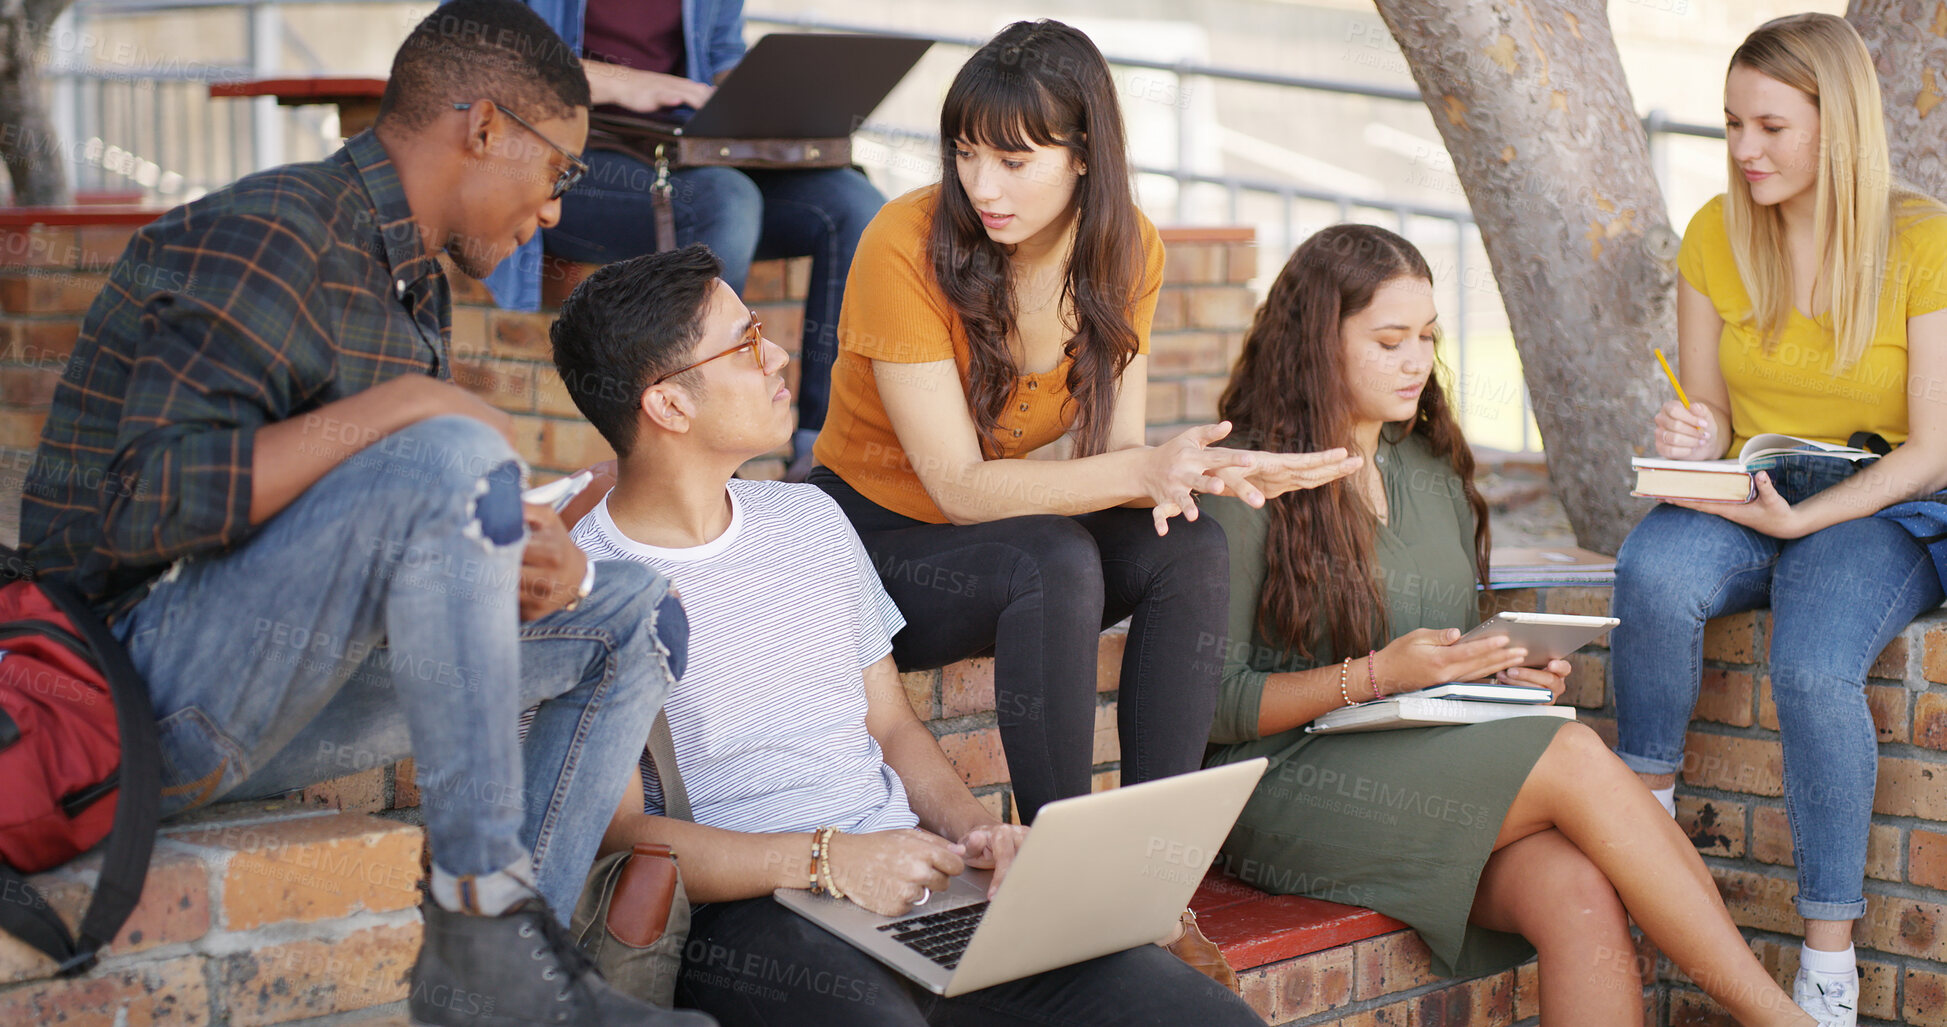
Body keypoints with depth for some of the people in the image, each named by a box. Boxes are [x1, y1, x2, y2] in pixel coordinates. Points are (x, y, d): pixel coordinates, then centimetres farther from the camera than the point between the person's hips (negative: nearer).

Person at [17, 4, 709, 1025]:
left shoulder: (411, 286, 16)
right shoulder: (267, 240, -15)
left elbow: (425, 539, 16)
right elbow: (144, 503, -26)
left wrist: (544, 561, -5)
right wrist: (402, 406, -24)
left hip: (262, 705, 10)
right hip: (135, 684, -10)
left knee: (632, 616, 7)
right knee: (449, 459, -31)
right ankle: (482, 902, -22)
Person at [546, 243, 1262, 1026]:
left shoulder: (810, 520, 19)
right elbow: (616, 835, -9)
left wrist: (969, 825, 2)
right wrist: (822, 860, -18)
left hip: (917, 880, 6)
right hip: (742, 916, -6)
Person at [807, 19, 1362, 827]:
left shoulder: (1130, 251, -7)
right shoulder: (906, 246, -23)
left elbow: (1113, 448, -9)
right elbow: (959, 487, -25)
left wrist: (1173, 475, -33)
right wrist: (1144, 467, -37)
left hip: (1002, 536, 5)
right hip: (872, 542, -5)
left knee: (1189, 548, -23)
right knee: (1058, 563, -34)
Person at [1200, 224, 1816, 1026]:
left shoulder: (1434, 474, 18)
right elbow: (1211, 705, -8)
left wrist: (1503, 672, 3)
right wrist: (1376, 675, -19)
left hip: (1427, 771, 6)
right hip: (1287, 785, -6)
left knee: (1580, 894, -27)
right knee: (1575, 756, -26)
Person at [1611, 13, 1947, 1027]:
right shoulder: (1715, 235, 3)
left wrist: (1800, 519, -21)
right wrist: (1690, 439, -14)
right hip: (1746, 498, 3)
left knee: (1813, 668, -34)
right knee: (1653, 571, -33)